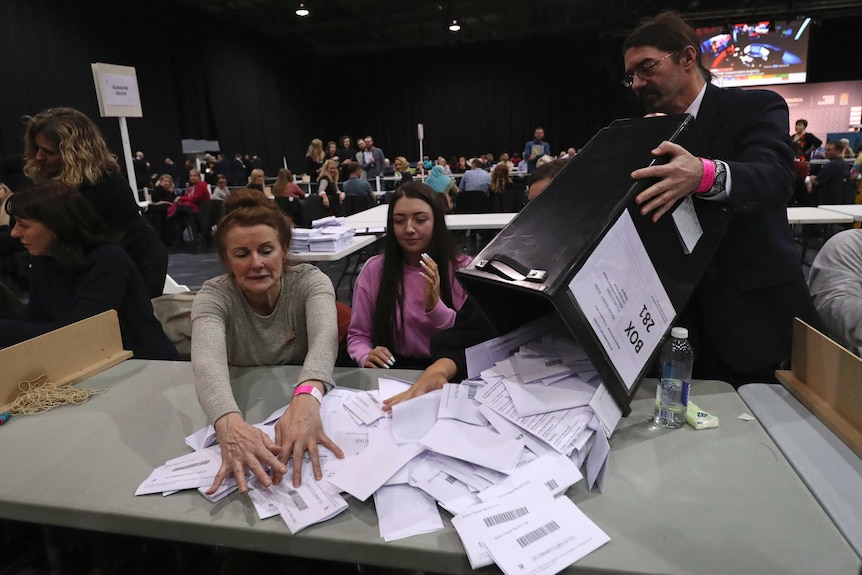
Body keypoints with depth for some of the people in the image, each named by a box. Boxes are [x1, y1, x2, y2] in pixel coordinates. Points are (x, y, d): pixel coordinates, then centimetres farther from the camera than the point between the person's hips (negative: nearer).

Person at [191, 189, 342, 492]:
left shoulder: (310, 281, -13)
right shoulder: (213, 295, -13)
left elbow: (324, 336, -34)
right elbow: (208, 359, -33)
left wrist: (306, 398, -55)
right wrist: (229, 423, -54)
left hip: (305, 402, -2)